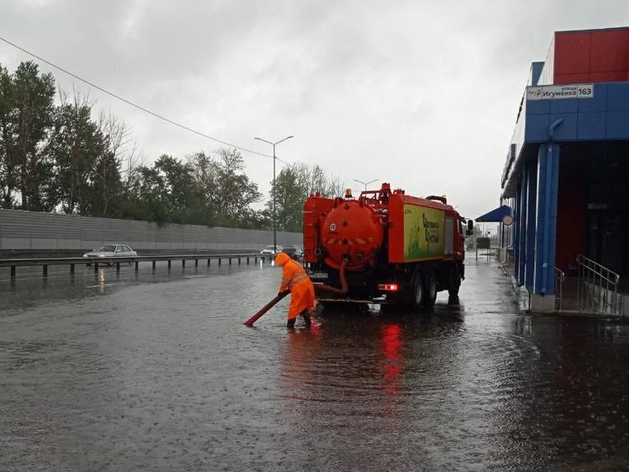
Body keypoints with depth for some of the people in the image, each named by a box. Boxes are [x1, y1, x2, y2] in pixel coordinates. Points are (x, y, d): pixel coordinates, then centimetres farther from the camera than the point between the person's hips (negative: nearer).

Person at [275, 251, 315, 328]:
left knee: (294, 306, -2)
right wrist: (289, 287, 27)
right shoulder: (294, 263, 20)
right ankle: (308, 323, 18)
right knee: (304, 305, 16)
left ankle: (290, 324, 3)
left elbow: (285, 280, -9)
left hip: (299, 288, -10)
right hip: (307, 285, 10)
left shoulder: (288, 266, -12)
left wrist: (281, 290, 4)